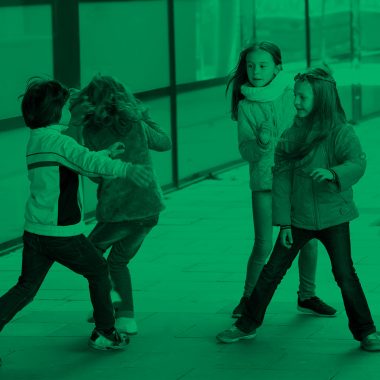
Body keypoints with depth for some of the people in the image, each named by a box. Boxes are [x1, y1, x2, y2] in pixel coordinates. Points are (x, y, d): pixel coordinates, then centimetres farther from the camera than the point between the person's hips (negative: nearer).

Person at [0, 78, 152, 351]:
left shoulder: (36, 140, 13)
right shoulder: (57, 140, -15)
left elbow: (76, 162, 26)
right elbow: (88, 162, -31)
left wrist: (107, 154, 27)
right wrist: (125, 169, -41)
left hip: (34, 231, 8)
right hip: (62, 233, -8)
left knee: (26, 288, 12)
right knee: (98, 271, 14)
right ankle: (105, 333, 22)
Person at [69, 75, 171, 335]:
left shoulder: (91, 132, -6)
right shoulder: (137, 125, -1)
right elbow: (165, 143, 15)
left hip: (117, 209, -4)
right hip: (149, 207, 4)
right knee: (118, 261, 20)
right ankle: (126, 318, 12)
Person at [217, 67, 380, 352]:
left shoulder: (341, 132, -9)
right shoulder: (292, 134, 0)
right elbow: (282, 179, 0)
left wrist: (332, 173, -43)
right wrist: (284, 223, -4)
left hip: (332, 216, -3)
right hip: (299, 217, 3)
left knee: (345, 273, -8)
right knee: (272, 271, 6)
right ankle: (248, 325, 20)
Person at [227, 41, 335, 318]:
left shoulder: (291, 94, -3)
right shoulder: (246, 105, -4)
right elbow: (246, 151, -6)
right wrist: (261, 143, -26)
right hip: (264, 181, -2)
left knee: (308, 239, 5)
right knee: (263, 245, -5)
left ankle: (307, 296, 24)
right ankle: (249, 297, 15)